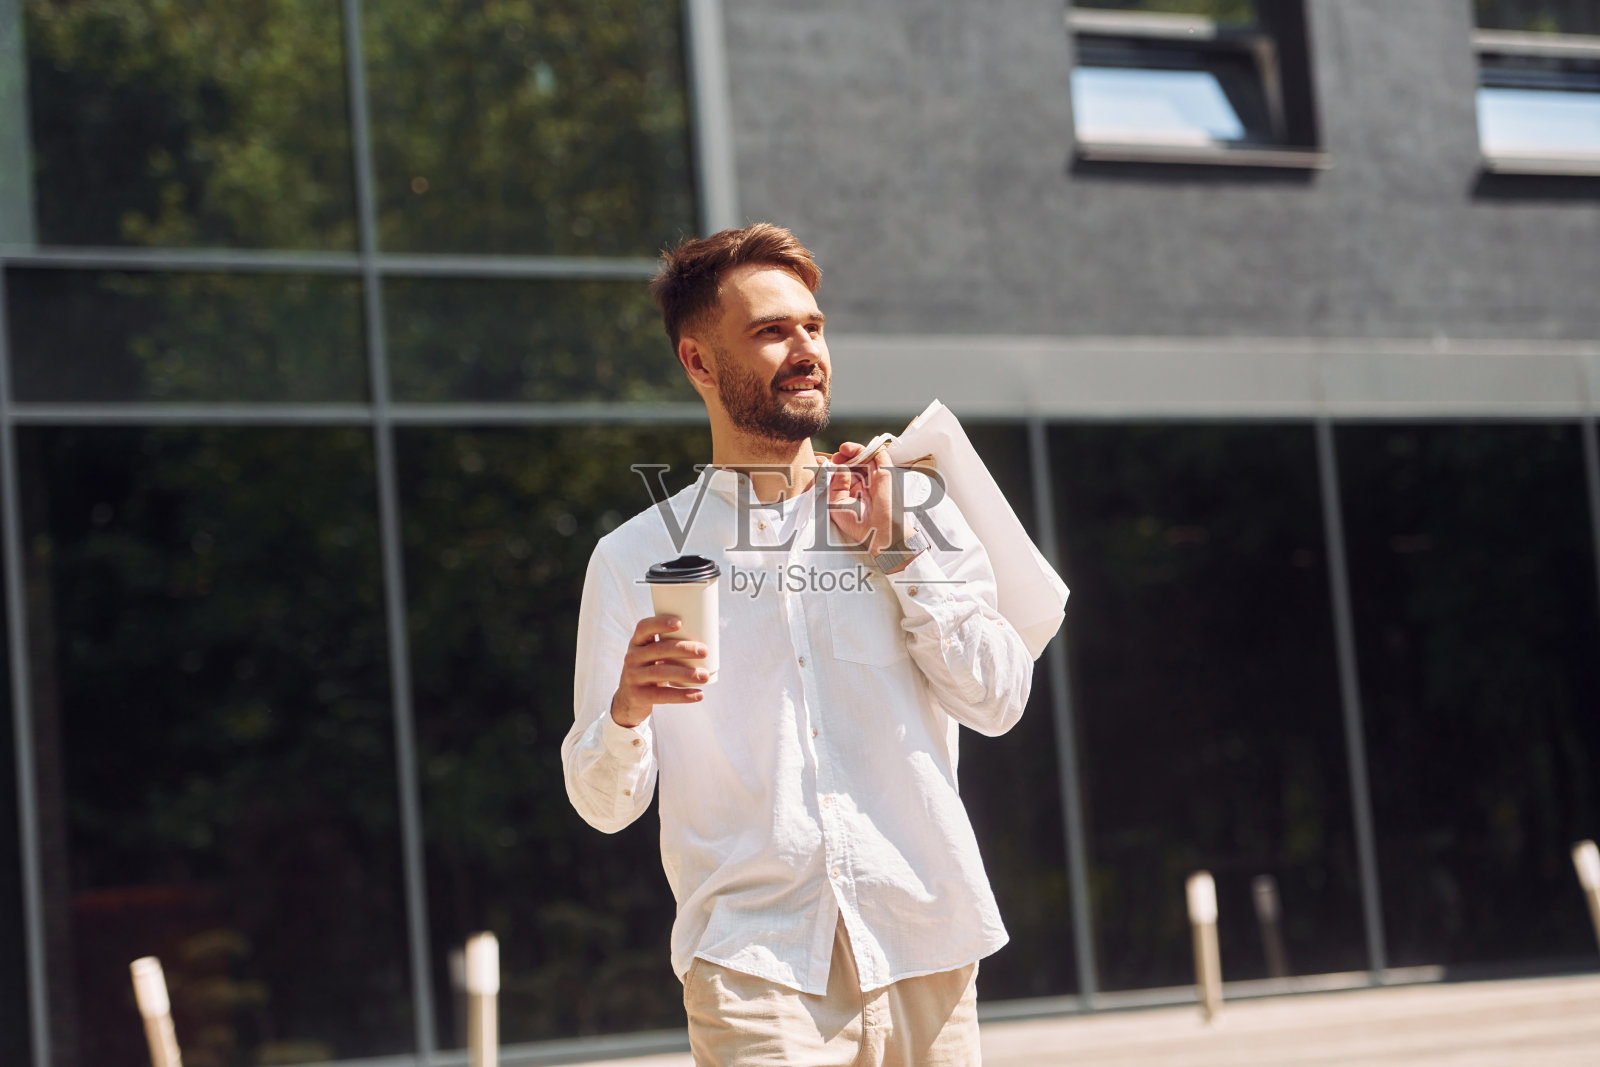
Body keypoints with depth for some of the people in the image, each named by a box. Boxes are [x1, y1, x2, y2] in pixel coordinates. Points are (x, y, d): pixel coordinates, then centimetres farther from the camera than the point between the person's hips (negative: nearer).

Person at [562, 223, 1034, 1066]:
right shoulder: (635, 559, 6)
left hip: (922, 944, 2)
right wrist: (627, 708, -18)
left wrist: (894, 551, -2)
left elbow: (998, 702, 3)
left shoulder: (912, 508, 12)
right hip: (753, 958, -2)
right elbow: (604, 804, 3)